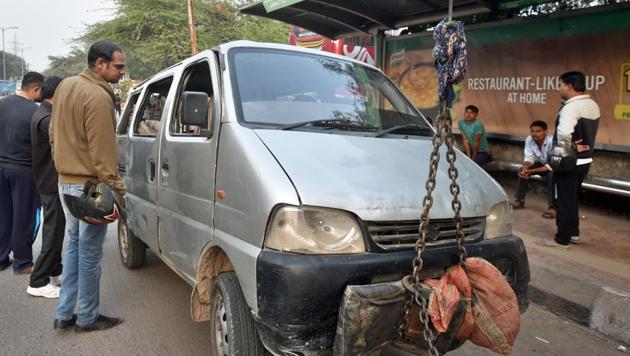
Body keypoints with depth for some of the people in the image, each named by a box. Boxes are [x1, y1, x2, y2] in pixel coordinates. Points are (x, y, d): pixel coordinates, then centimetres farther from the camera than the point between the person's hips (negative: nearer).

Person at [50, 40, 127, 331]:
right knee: (89, 252, 3)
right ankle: (87, 318, 16)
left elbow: (54, 134, 16)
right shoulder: (98, 97, -20)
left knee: (74, 245, 18)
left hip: (65, 181, 9)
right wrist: (117, 188, -19)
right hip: (89, 186, -9)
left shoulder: (65, 86, 10)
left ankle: (64, 314, 24)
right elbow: (102, 151, -22)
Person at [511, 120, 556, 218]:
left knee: (551, 175, -35)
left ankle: (552, 207, -28)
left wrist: (531, 171, -38)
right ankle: (519, 200, -1)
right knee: (523, 170, -13)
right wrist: (525, 167, -35)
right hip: (542, 163, 6)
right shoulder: (529, 140, -17)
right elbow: (529, 158, -11)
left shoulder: (552, 141, -33)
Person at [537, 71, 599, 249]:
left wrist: (566, 150, -20)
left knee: (564, 200, 1)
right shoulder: (593, 105, 9)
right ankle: (573, 233, 32)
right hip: (585, 159, 9)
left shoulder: (571, 107, -22)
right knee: (572, 198, 21)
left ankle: (562, 239, 10)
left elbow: (564, 132, -36)